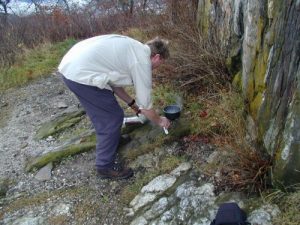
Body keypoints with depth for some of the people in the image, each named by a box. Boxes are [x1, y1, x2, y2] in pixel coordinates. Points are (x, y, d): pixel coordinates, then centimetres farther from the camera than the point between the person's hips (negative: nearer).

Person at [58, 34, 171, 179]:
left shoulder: (132, 48, 19)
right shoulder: (142, 62, -6)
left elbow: (113, 81, 25)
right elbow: (146, 106, 0)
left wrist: (132, 103, 30)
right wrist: (160, 121, 18)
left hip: (69, 65, 10)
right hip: (81, 75, -10)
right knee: (113, 118, 1)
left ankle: (112, 139, 46)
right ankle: (105, 166, 13)